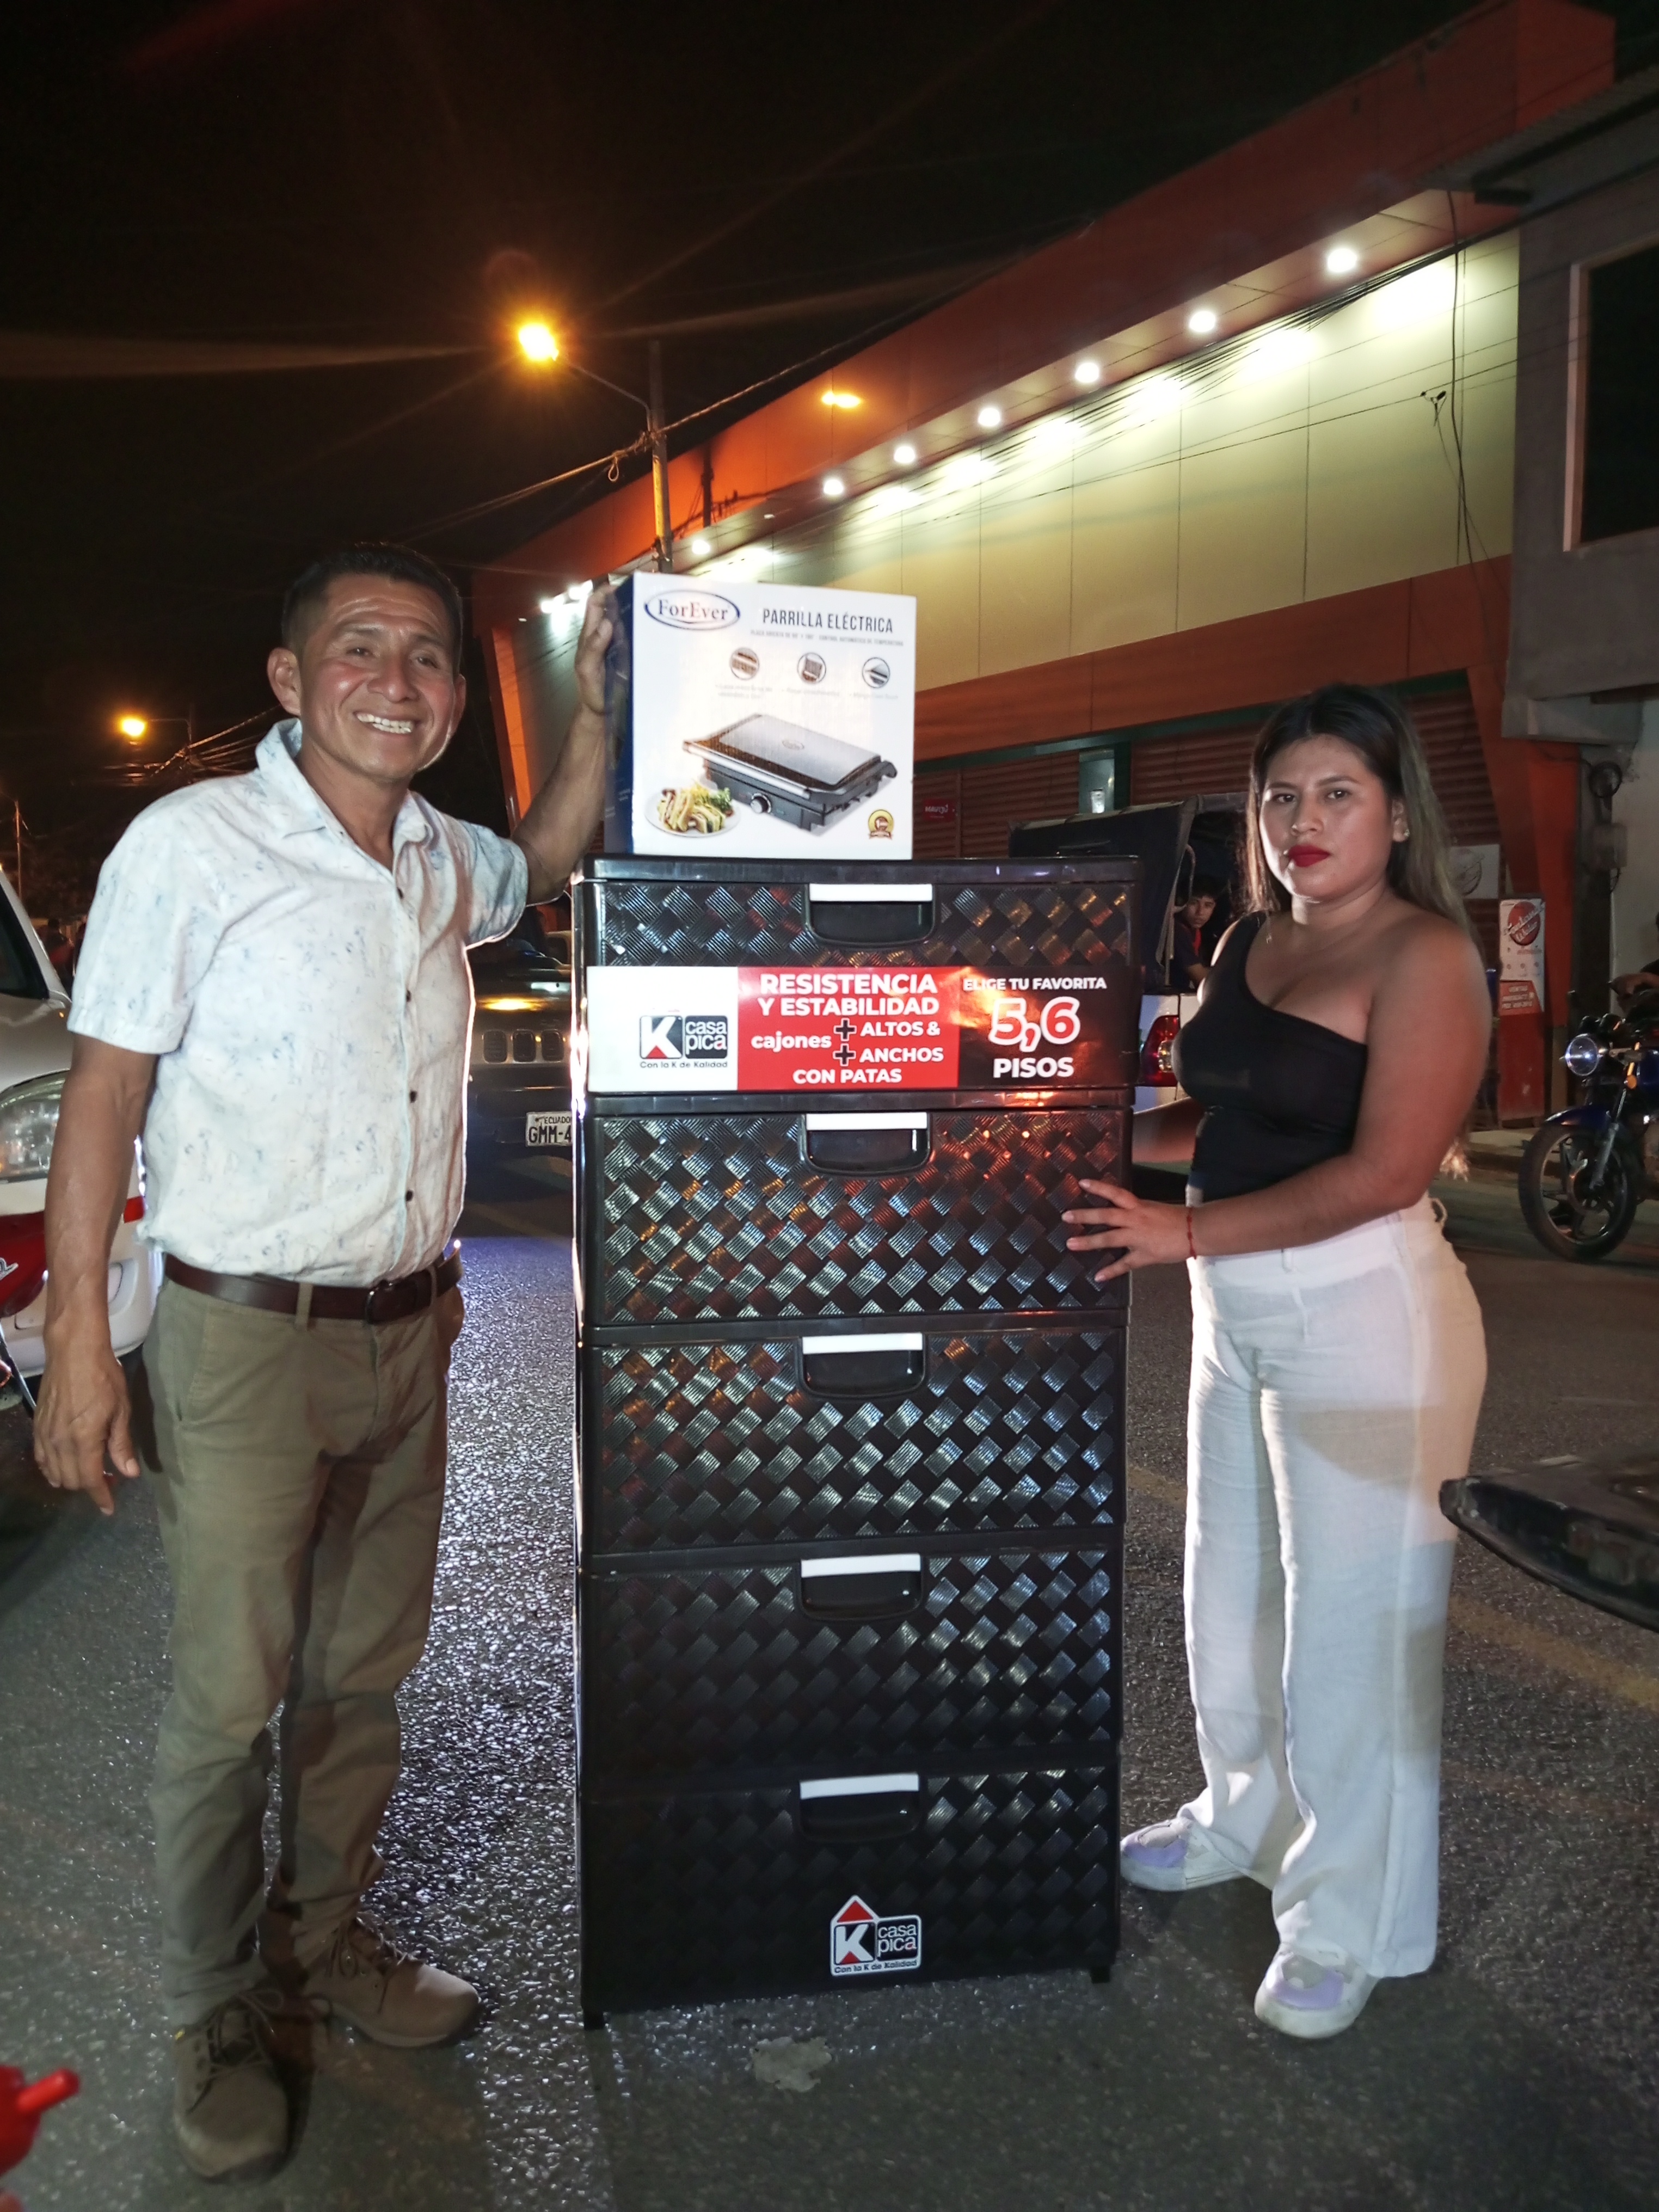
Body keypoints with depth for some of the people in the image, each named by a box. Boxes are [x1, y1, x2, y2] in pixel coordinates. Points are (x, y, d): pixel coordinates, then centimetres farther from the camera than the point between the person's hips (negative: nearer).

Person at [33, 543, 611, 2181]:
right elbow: (102, 1096, -10)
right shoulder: (194, 844, -11)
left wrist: (594, 701, 12)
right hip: (244, 1339, -6)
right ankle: (212, 2018, 24)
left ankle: (323, 1937, 36)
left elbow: (545, 863, 29)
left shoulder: (444, 865, 6)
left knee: (363, 1674, 16)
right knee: (230, 1698, 3)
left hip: (407, 1332, 6)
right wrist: (77, 1342, -13)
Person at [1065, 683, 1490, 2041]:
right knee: (1232, 1587, 19)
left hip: (1366, 1315, -8)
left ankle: (1351, 1923, 21)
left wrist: (1186, 1233, -24)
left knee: (1350, 1617, 3)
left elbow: (1385, 1172, -21)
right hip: (1239, 1313, 8)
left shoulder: (1424, 957, -13)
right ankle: (1247, 1822, 41)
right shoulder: (1250, 943, 11)